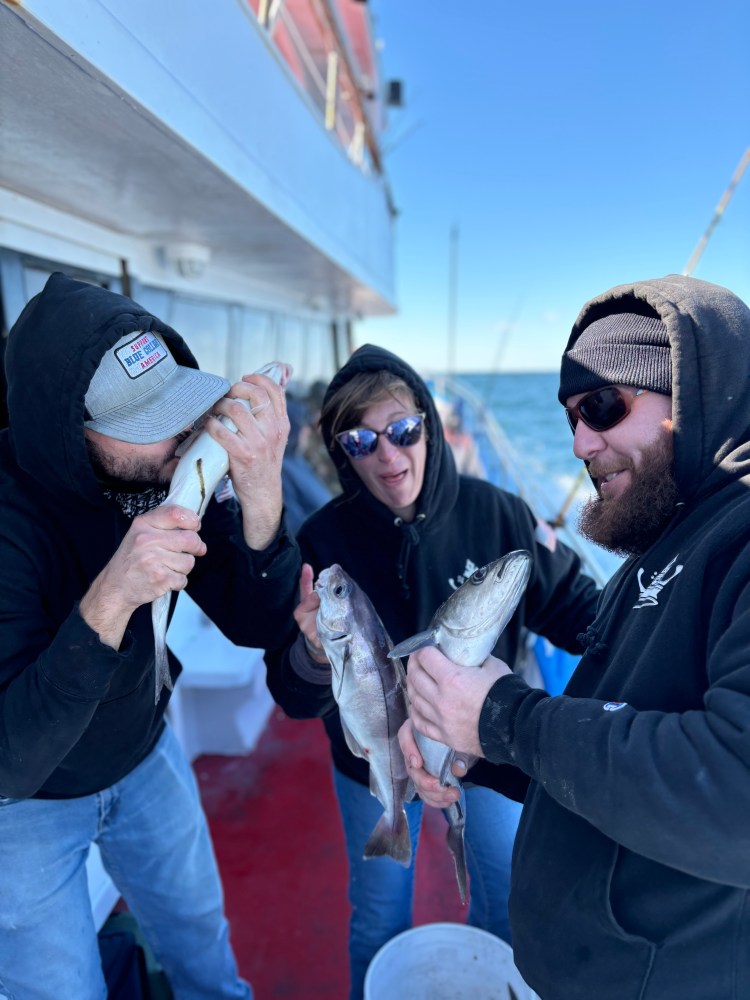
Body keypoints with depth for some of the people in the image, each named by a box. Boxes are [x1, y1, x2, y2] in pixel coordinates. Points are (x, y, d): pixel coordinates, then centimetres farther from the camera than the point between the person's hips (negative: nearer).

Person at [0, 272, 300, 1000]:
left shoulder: (167, 470, -21)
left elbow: (257, 625, -22)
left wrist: (260, 498, -40)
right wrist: (109, 599, -49)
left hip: (141, 755, 4)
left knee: (201, 932, 25)